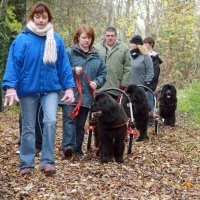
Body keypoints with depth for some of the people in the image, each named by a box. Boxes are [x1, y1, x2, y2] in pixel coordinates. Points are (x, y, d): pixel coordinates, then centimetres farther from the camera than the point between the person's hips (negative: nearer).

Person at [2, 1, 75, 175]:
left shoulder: (56, 40, 2)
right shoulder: (22, 39, -7)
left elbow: (64, 65, 5)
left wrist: (69, 88, 1)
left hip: (50, 89, 1)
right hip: (27, 89, -1)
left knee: (50, 121, -16)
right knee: (28, 127, 8)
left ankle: (47, 162, -7)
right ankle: (26, 164, 18)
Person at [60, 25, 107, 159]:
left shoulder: (96, 57, 11)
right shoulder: (69, 53, -3)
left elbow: (103, 74, 15)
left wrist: (97, 82, -4)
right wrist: (73, 70, -20)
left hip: (87, 96, 5)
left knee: (81, 124, 11)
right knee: (70, 120, -13)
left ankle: (77, 148, 18)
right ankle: (68, 146, -21)